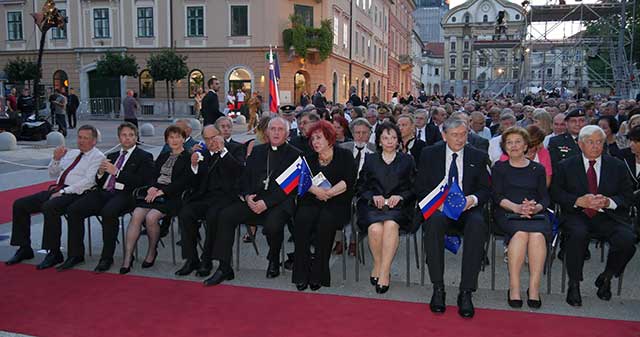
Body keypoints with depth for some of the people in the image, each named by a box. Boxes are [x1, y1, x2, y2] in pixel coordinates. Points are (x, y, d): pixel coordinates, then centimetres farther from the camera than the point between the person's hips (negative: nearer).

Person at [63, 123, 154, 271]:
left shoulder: (144, 157, 7)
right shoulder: (112, 156, 26)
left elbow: (140, 182, -9)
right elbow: (99, 183, 23)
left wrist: (116, 172, -12)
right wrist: (100, 172, 1)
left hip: (124, 194, -6)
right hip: (103, 192, 6)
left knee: (108, 213, -36)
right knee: (73, 209, -15)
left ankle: (107, 258, -21)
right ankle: (76, 254, -6)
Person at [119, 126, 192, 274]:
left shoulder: (188, 158, 3)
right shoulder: (162, 156, 25)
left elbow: (183, 181, -8)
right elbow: (153, 175, 16)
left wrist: (162, 191, -15)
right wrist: (152, 187, -7)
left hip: (172, 196, -5)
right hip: (154, 192, 5)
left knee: (151, 217, -29)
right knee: (136, 215, -21)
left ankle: (152, 251, -4)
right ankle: (128, 257, -19)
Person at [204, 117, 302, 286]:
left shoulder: (295, 155, 4)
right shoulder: (257, 151, 20)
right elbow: (245, 177, 15)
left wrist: (266, 202, -16)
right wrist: (247, 196, -6)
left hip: (279, 202, -4)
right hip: (253, 200, 4)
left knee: (272, 225, -33)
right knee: (226, 215, -18)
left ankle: (274, 260, 1)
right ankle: (224, 268, -11)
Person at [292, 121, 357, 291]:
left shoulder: (344, 155, 9)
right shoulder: (309, 158, 22)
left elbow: (349, 181, -5)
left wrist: (329, 192, -14)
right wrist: (315, 190, -13)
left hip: (337, 202, -3)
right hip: (312, 202, 3)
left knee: (325, 221, -34)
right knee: (301, 219, -29)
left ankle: (318, 274, -24)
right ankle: (301, 274, -23)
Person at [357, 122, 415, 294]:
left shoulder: (407, 160, 17)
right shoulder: (370, 159, 19)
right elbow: (361, 186, 13)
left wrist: (400, 197, -8)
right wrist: (373, 196, -6)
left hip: (398, 205, 0)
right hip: (373, 205, 1)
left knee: (391, 224, -35)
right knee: (375, 228, -33)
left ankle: (384, 271, -29)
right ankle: (378, 265, -11)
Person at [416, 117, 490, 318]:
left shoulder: (478, 157, 10)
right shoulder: (430, 154, 8)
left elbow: (486, 189, 7)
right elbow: (420, 187, 5)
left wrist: (473, 199, -15)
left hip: (467, 208, 1)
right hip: (438, 207, 0)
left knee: (478, 224, -34)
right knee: (434, 220, -36)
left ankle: (466, 292, -30)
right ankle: (438, 288, -27)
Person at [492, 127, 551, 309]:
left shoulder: (538, 169, 20)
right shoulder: (499, 167, 16)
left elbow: (545, 197, 11)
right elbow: (497, 196, 3)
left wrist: (536, 207, -13)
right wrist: (516, 207, -15)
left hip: (535, 214, 2)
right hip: (507, 213, -1)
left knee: (538, 234, -33)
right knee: (521, 232, -35)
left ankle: (534, 288, -30)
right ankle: (514, 287, -31)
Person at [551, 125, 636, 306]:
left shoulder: (617, 166, 12)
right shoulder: (565, 166, 8)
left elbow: (628, 196, 8)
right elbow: (555, 192, 1)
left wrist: (609, 202, -12)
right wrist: (578, 201, -15)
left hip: (608, 216, 2)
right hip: (577, 215, -2)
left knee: (627, 240, -27)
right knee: (578, 234, -35)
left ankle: (606, 278, 3)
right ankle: (574, 284, -16)